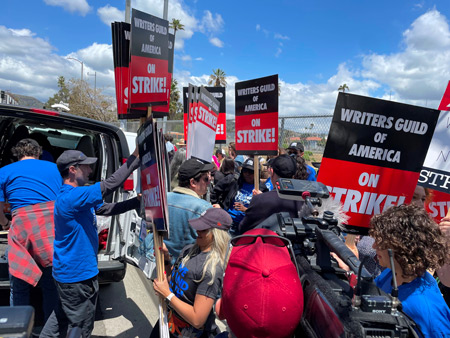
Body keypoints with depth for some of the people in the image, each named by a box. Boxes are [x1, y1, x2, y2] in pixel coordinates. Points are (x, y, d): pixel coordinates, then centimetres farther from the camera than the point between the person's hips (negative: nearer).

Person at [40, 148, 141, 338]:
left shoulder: (77, 196, 6)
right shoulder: (70, 197, -27)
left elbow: (107, 208, 7)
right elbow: (110, 185, -33)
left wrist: (138, 201, -2)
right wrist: (135, 158, -27)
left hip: (68, 271, 10)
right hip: (77, 274, -10)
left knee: (62, 315, 27)